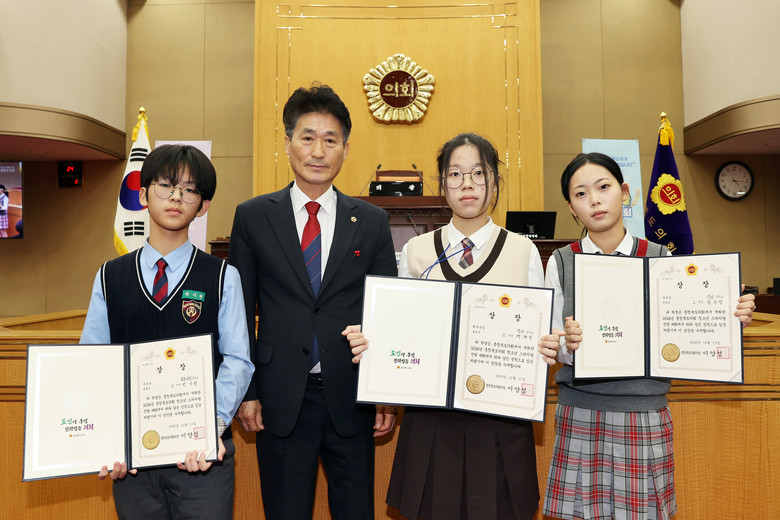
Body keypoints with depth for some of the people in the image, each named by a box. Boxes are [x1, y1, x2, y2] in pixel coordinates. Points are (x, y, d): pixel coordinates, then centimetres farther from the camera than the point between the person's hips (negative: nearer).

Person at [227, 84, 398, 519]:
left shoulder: (372, 221, 3)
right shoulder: (253, 217, 2)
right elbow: (241, 312, 3)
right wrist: (245, 392, -1)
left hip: (352, 400, 1)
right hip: (280, 401, 0)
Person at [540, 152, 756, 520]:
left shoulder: (660, 259, 1)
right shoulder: (561, 263, 0)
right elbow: (553, 349, 1)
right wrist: (568, 345, -20)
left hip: (645, 417, 1)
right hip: (580, 418, 0)